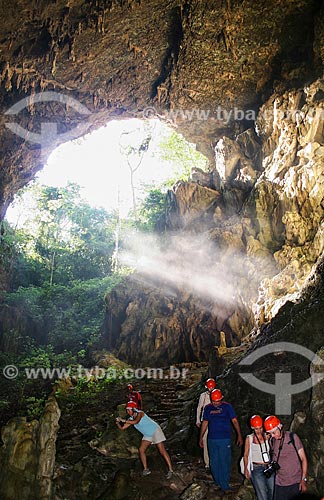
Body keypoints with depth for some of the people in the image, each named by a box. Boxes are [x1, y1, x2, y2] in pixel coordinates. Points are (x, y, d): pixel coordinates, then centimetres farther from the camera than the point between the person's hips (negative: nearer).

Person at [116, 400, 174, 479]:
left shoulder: (140, 413, -22)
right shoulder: (131, 419, 0)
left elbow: (136, 422, -42)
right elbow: (122, 428, 0)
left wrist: (124, 420, -36)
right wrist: (118, 423, -20)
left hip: (155, 431, -8)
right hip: (147, 435, 8)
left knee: (162, 451, -11)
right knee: (141, 450, 1)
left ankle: (170, 470, -9)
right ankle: (146, 469, 11)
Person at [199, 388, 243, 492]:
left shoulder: (227, 406, -3)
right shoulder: (208, 408, 6)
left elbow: (234, 421, -1)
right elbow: (204, 423, 13)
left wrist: (239, 436, -6)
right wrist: (201, 438, 15)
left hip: (224, 439, -3)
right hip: (211, 440, 3)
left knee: (224, 462, -2)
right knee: (214, 462, 9)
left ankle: (225, 486, 9)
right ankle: (217, 482, 26)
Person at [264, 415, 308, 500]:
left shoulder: (292, 437, -7)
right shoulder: (271, 441, 5)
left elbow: (303, 459, -6)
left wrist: (304, 480, -12)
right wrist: (273, 464, -1)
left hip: (295, 483, -3)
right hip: (280, 483, 3)